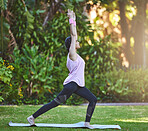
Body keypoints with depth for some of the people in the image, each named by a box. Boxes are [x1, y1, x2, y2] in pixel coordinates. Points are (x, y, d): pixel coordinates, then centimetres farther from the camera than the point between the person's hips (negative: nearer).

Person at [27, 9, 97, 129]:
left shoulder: (74, 54, 16)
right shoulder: (72, 53, -6)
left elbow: (74, 35, 23)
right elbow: (73, 35, -9)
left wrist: (74, 21, 26)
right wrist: (71, 20, -5)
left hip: (78, 85, 9)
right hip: (71, 84, -9)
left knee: (93, 99, 3)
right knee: (56, 102, -10)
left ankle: (87, 123, 2)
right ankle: (33, 117, -7)